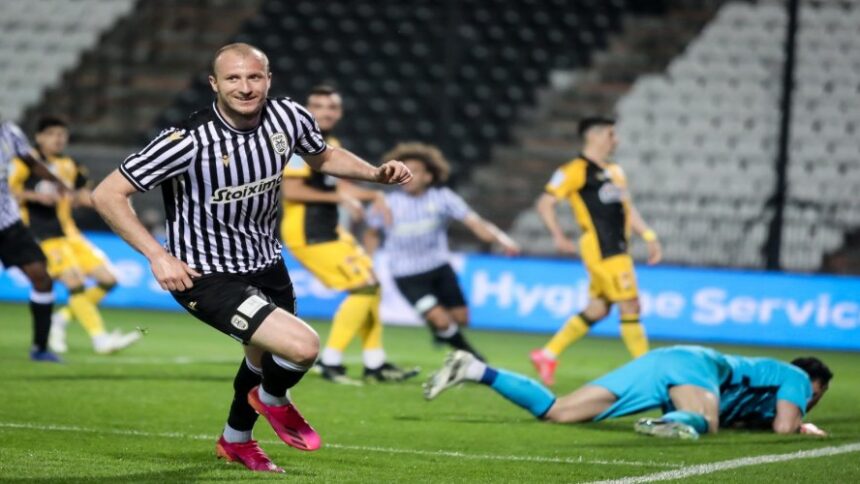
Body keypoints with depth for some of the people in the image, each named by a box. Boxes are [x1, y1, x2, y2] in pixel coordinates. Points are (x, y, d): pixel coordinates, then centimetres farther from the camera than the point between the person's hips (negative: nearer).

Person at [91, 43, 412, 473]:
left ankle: (236, 441, 57)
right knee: (303, 346, -22)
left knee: (264, 360, 27)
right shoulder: (190, 141, -27)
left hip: (265, 264, 7)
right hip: (205, 276, -7)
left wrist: (376, 173, -4)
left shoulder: (289, 118, -11)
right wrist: (158, 256, -27)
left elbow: (323, 157, 13)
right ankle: (273, 400, 13)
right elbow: (107, 195, -22)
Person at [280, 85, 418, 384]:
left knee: (371, 286, 13)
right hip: (308, 234, -10)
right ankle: (330, 362, -8)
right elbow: (290, 190, -21)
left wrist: (372, 195, 4)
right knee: (364, 286, -13)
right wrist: (339, 197, -20)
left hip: (329, 231, 10)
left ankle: (375, 364, 21)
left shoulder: (331, 145, 15)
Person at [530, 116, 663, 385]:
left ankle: (548, 355, 21)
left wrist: (648, 236, 15)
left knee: (597, 309, 12)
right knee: (630, 305, -9)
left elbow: (628, 209, 26)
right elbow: (545, 204, -8)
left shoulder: (615, 172, 19)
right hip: (601, 249, -9)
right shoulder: (576, 171, -7)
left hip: (617, 248, 9)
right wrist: (558, 236, -19)